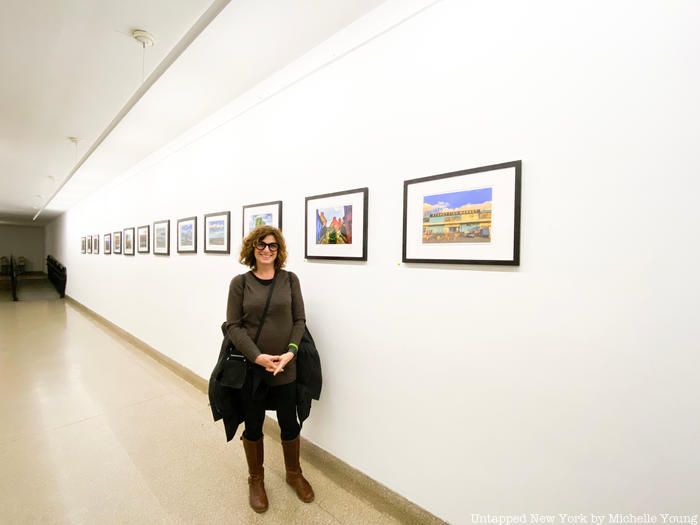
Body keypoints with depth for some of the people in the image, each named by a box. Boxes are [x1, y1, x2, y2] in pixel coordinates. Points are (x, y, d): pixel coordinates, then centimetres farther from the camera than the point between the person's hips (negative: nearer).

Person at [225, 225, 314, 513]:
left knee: (290, 424, 15)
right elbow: (233, 325, -7)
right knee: (253, 426, 16)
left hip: (285, 368, 1)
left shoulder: (290, 279, -1)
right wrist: (257, 356, -17)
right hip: (250, 367, -1)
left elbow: (299, 320, -1)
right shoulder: (240, 282, -4)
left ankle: (294, 474, 43)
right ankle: (256, 479, 43)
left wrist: (291, 352, -15)